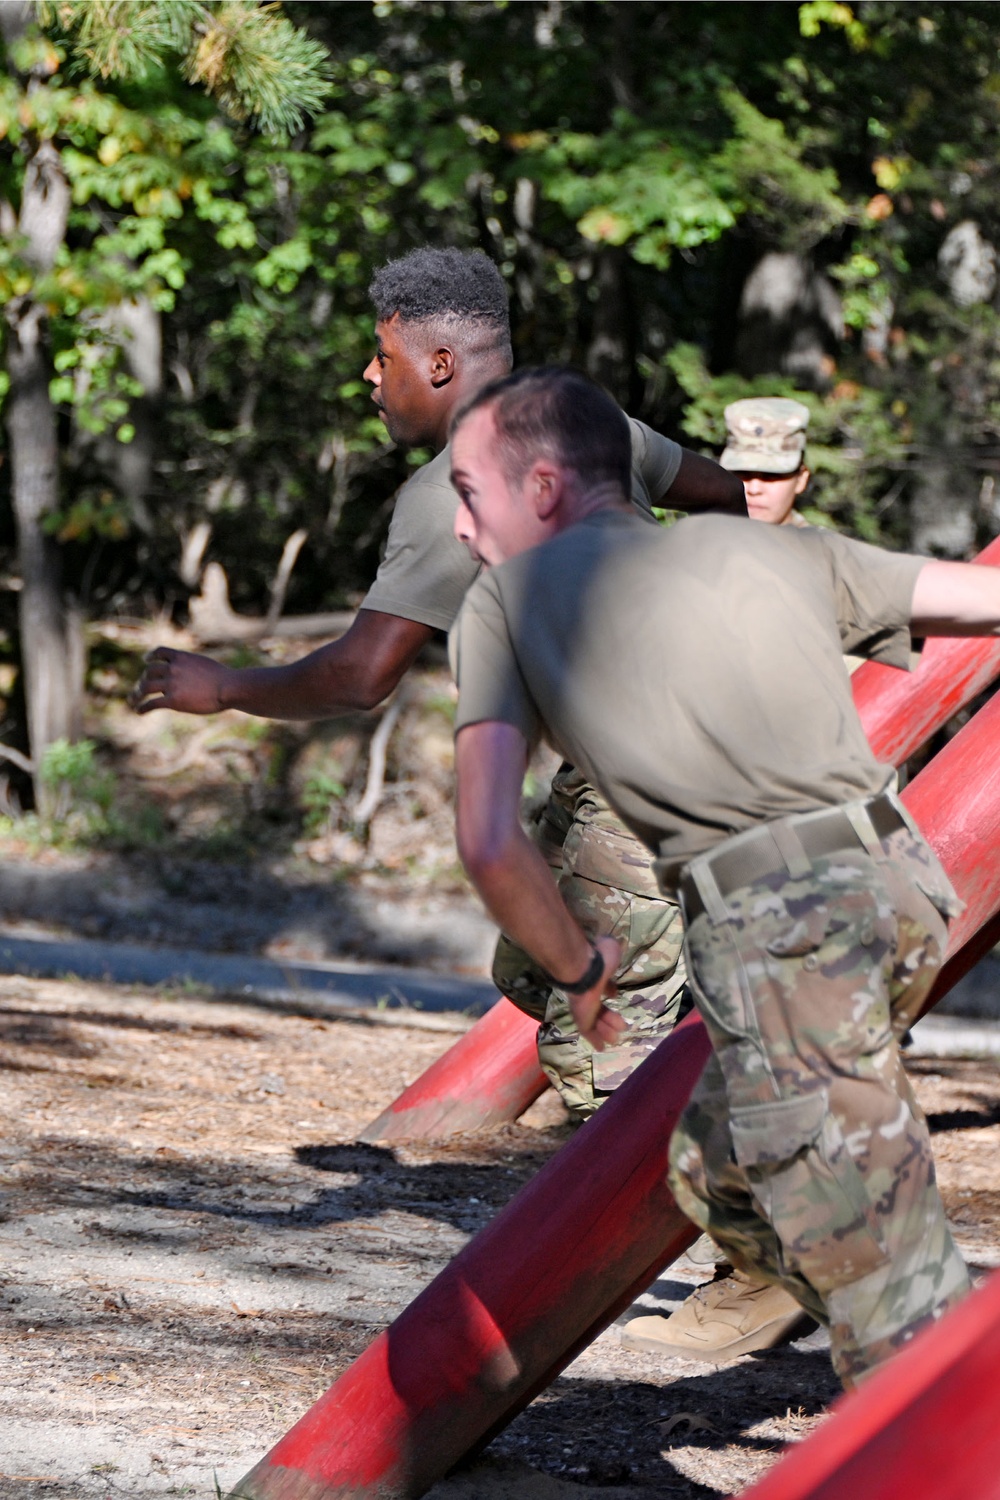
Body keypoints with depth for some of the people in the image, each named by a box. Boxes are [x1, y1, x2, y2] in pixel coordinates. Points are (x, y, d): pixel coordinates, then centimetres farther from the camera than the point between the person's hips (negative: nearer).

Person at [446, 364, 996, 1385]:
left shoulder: (506, 599, 11)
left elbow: (487, 843, 2)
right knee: (716, 1175, 26)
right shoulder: (767, 548, 21)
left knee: (893, 1307, -4)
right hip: (898, 880, 6)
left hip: (777, 933, -6)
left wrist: (576, 968, 20)